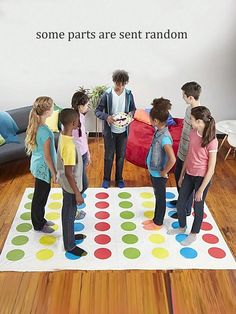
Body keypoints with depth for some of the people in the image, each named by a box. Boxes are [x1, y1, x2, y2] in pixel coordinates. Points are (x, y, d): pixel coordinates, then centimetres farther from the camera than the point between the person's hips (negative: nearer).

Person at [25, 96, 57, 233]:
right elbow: (47, 156, -23)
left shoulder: (35, 125, -1)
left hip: (37, 165, 9)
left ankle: (40, 220, 40)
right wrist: (54, 172, -12)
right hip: (43, 167, -9)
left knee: (40, 196, 23)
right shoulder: (45, 131, -29)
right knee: (40, 197, 9)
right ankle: (39, 225, 28)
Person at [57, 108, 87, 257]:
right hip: (70, 186, -9)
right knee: (69, 215, 9)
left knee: (69, 213, 26)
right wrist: (77, 193, -20)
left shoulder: (64, 135, -2)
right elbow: (68, 173, -28)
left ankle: (70, 235, 47)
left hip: (68, 184, 9)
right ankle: (70, 245, 29)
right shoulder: (68, 145, -32)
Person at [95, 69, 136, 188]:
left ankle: (119, 178, 32)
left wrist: (130, 114, -16)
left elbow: (133, 109, 7)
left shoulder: (129, 94, -5)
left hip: (123, 131, 2)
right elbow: (97, 111, -9)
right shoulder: (107, 94, -12)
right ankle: (106, 178, 29)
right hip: (109, 131, -2)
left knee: (121, 156, 14)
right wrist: (106, 116, -28)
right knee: (109, 156, 11)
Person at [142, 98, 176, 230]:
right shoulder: (159, 131, -2)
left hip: (159, 174, -9)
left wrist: (164, 172, -22)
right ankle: (156, 219, 41)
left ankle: (158, 223, 30)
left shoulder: (164, 137, -30)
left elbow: (172, 159, -38)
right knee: (157, 196, 23)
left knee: (160, 198, 11)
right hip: (154, 171, 9)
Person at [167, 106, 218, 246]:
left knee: (198, 206, 14)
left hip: (202, 178, -6)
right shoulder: (193, 133, -5)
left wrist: (201, 190, -15)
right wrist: (182, 175, 13)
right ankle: (182, 227, 44)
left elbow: (211, 169, -19)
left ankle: (194, 234, 38)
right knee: (180, 204, 17)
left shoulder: (212, 141, -25)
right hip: (189, 175, 6)